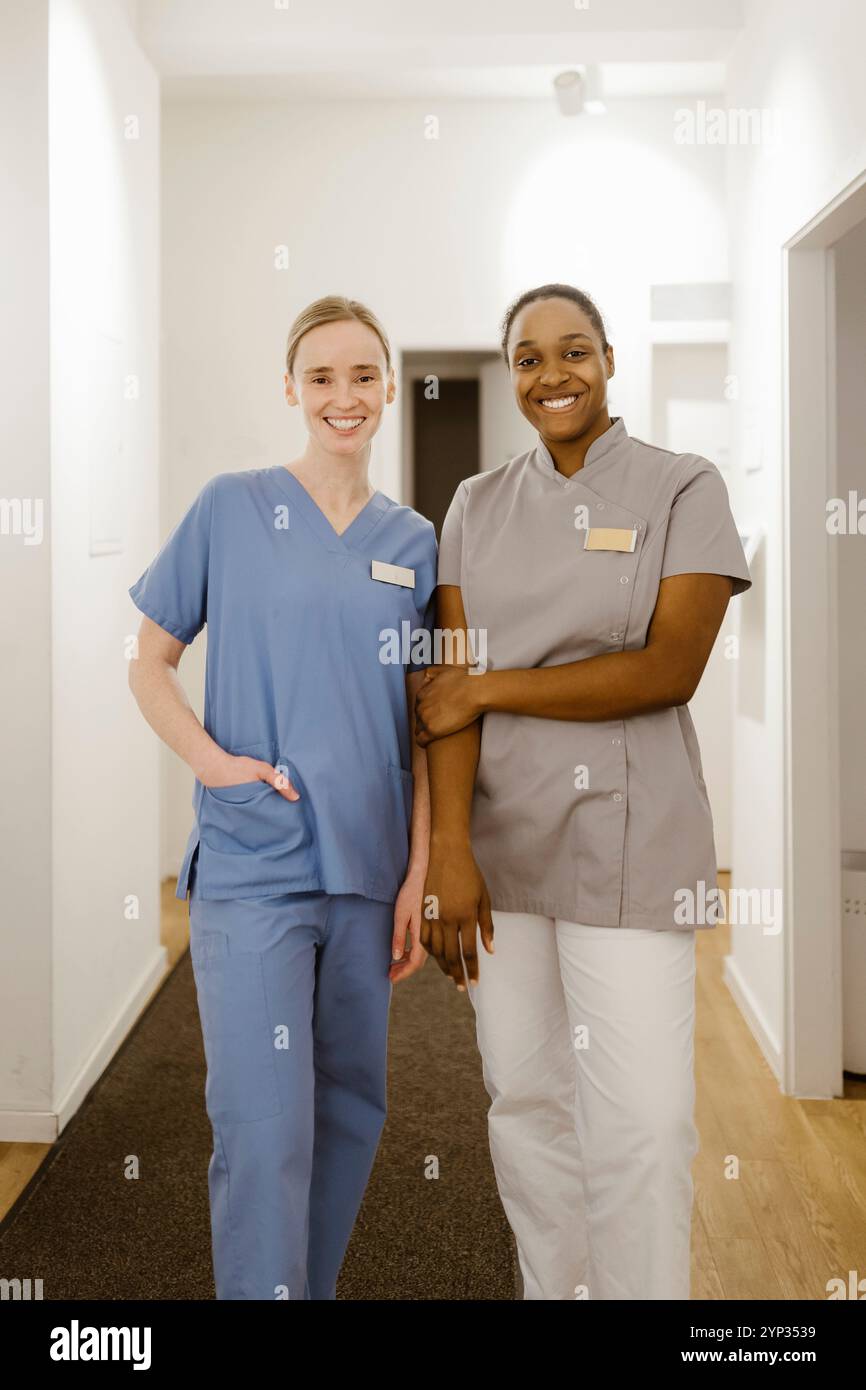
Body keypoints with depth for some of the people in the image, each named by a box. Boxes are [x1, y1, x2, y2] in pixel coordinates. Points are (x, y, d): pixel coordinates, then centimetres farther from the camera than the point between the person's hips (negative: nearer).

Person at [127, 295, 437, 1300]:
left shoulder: (414, 542, 8)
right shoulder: (230, 508, -1)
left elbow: (421, 728, 9)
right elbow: (149, 663, 4)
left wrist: (418, 877, 3)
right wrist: (210, 758, -13)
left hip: (367, 868, 4)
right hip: (251, 866, -4)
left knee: (351, 1110, 15)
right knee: (263, 1130, -7)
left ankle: (315, 1286, 35)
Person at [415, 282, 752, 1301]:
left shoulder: (683, 489, -1)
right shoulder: (478, 505, 8)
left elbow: (669, 671, -11)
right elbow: (450, 683, 0)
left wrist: (488, 688, -8)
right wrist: (449, 850, -10)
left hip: (627, 841, -3)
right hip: (500, 837, 4)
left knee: (642, 1121, -4)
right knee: (524, 1098, 11)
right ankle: (551, 1290, 29)